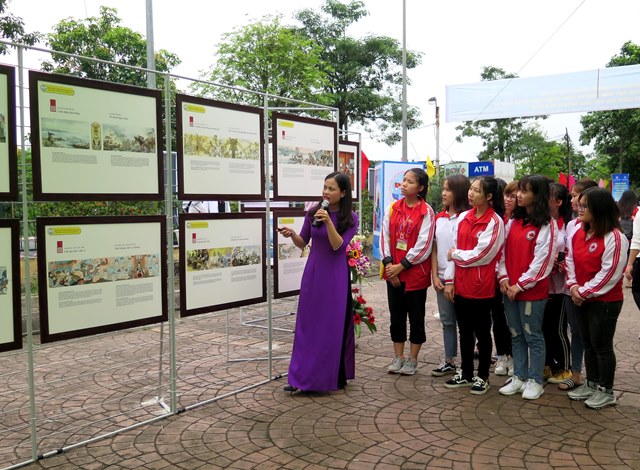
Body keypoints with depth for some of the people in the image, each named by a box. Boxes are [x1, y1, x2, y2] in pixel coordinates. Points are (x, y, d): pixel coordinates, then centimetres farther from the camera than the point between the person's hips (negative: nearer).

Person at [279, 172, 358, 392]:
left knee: (334, 326, 4)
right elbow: (302, 243, 7)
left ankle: (335, 376, 18)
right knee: (307, 324, 4)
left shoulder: (350, 218, -6)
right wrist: (291, 234, -14)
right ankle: (302, 377, 11)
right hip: (313, 273, 3)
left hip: (336, 276, -2)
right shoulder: (313, 213, 1)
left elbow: (338, 246, -16)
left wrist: (328, 222, -27)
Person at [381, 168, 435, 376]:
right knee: (396, 317, 12)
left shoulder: (426, 211, -8)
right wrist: (389, 264, -7)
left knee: (416, 318, 8)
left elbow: (424, 245, -13)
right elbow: (385, 237, 3)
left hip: (415, 273, -4)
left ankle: (412, 360, 21)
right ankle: (398, 358, 25)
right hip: (393, 273, 4)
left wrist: (401, 265, -13)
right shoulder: (392, 208, 5)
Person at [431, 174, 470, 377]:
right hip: (442, 277, 6)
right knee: (447, 320, 13)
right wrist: (434, 275, 3)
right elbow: (434, 248, 10)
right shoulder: (439, 218, 9)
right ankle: (449, 361, 22)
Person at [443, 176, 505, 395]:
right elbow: (453, 249, 6)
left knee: (482, 333, 8)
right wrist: (449, 279, 2)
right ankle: (466, 373, 29)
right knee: (464, 331, 16)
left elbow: (480, 255, -16)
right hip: (460, 285, 6)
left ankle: (482, 377, 22)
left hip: (481, 287, -6)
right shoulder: (463, 217, 7)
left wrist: (455, 254, -4)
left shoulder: (495, 222, -10)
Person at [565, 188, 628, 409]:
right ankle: (591, 384, 30)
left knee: (602, 346, 3)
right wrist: (573, 285, -7)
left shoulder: (614, 237, -18)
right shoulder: (578, 235, 6)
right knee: (588, 344, 16)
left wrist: (584, 291, -17)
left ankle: (606, 391, 17)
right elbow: (570, 261, 8)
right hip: (582, 300, 7)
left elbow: (610, 273, -20)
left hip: (605, 301, -7)